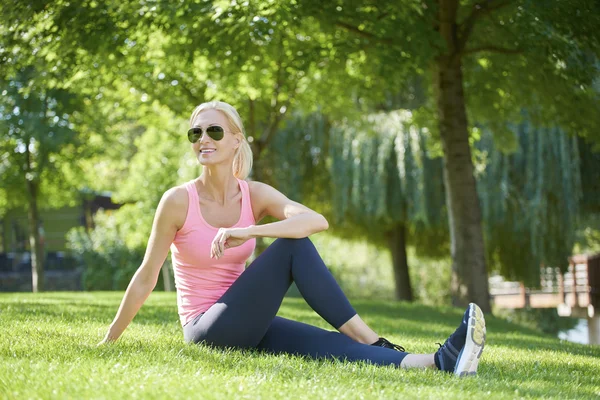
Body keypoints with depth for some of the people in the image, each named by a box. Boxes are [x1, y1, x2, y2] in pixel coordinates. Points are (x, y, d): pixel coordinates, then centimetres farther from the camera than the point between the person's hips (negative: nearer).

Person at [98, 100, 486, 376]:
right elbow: (146, 278, -4)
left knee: (336, 346, -22)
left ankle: (440, 362, -41)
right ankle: (374, 343, -24)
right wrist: (110, 339, 0)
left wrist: (248, 232, -32)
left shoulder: (255, 195, 0)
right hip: (207, 329, -4)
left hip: (247, 326, 4)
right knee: (293, 246, -23)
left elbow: (317, 220, -19)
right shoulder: (178, 200, -10)